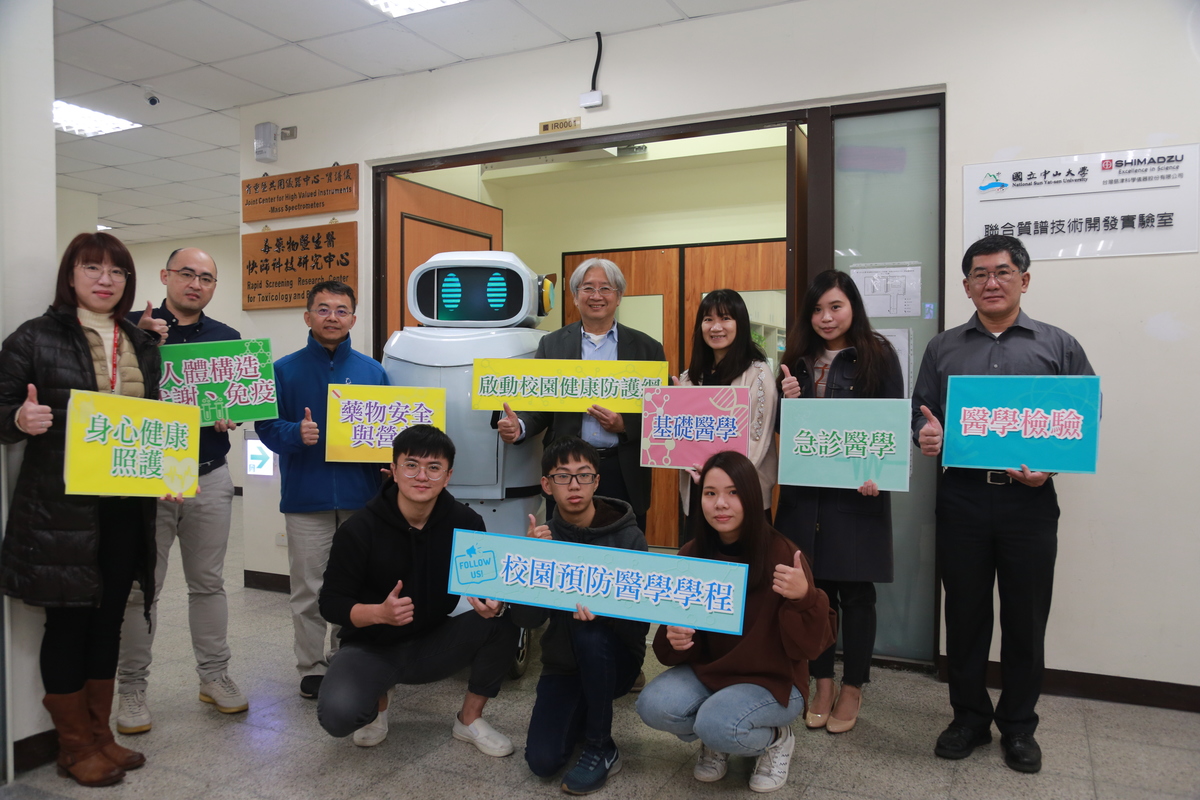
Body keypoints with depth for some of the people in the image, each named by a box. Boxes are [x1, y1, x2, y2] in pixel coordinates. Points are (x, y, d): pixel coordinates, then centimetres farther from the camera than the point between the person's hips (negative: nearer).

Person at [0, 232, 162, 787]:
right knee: (69, 617, 5)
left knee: (109, 616, 13)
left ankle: (99, 733, 28)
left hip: (126, 506, 5)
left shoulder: (143, 346, 12)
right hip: (61, 506, -5)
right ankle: (74, 745, 20)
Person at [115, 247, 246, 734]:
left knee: (209, 583, 12)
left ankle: (215, 676, 24)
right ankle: (132, 687, 19)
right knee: (140, 588, 5)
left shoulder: (227, 337, 9)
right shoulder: (134, 327, -1)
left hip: (210, 479, 3)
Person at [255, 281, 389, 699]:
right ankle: (312, 667, 21)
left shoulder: (373, 372, 8)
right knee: (308, 589, 6)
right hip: (305, 496, -1)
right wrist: (296, 434, -20)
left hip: (360, 496, 2)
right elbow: (266, 427, -1)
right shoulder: (285, 370, 3)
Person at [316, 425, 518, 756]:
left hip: (434, 644, 2)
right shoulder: (359, 529, -16)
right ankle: (377, 699, 8)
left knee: (505, 621, -23)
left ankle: (470, 718, 0)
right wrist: (380, 612, -34)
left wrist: (495, 603, -32)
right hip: (371, 647, -2)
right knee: (338, 714, -32)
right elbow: (331, 603, -13)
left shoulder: (466, 522, -10)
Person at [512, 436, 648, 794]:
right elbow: (526, 619, -13)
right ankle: (586, 715, 20)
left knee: (590, 631, -34)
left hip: (614, 658, -2)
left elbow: (643, 616, -18)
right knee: (542, 760, -15)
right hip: (564, 664, 3)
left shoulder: (628, 537, -15)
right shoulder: (543, 537, -6)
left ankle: (602, 748, -13)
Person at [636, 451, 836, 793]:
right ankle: (715, 740, 10)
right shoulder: (690, 555, -6)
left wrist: (804, 598, -37)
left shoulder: (782, 553, -19)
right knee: (653, 706, -22)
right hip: (708, 671, 4)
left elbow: (811, 645, -18)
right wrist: (675, 640, -20)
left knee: (718, 725, -31)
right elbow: (678, 628, 4)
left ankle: (776, 739, 4)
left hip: (773, 681, -4)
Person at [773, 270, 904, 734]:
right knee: (813, 587, 9)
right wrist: (787, 400, -7)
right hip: (804, 491, 4)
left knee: (855, 590, 6)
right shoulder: (797, 360, 9)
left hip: (857, 491, -3)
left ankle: (852, 689, 23)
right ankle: (822, 684, 25)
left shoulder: (878, 356, -2)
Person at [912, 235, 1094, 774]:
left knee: (1026, 619, 9)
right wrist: (924, 437, -13)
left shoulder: (1058, 346, 6)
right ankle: (969, 718, 27)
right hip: (960, 498, 1)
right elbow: (920, 416, 10)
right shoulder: (943, 348, 10)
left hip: (1029, 501, -1)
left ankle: (1019, 726, 28)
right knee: (964, 613, 10)